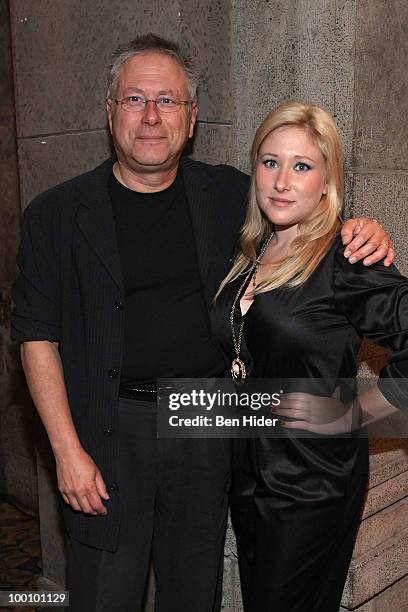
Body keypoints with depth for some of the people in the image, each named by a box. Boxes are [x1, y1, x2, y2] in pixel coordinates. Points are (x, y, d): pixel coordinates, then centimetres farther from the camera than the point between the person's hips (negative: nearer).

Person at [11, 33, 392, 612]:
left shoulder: (229, 194, 2)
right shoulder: (57, 213, -3)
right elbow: (38, 337, -3)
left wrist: (362, 233, -10)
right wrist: (68, 449, -9)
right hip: (109, 429, -2)